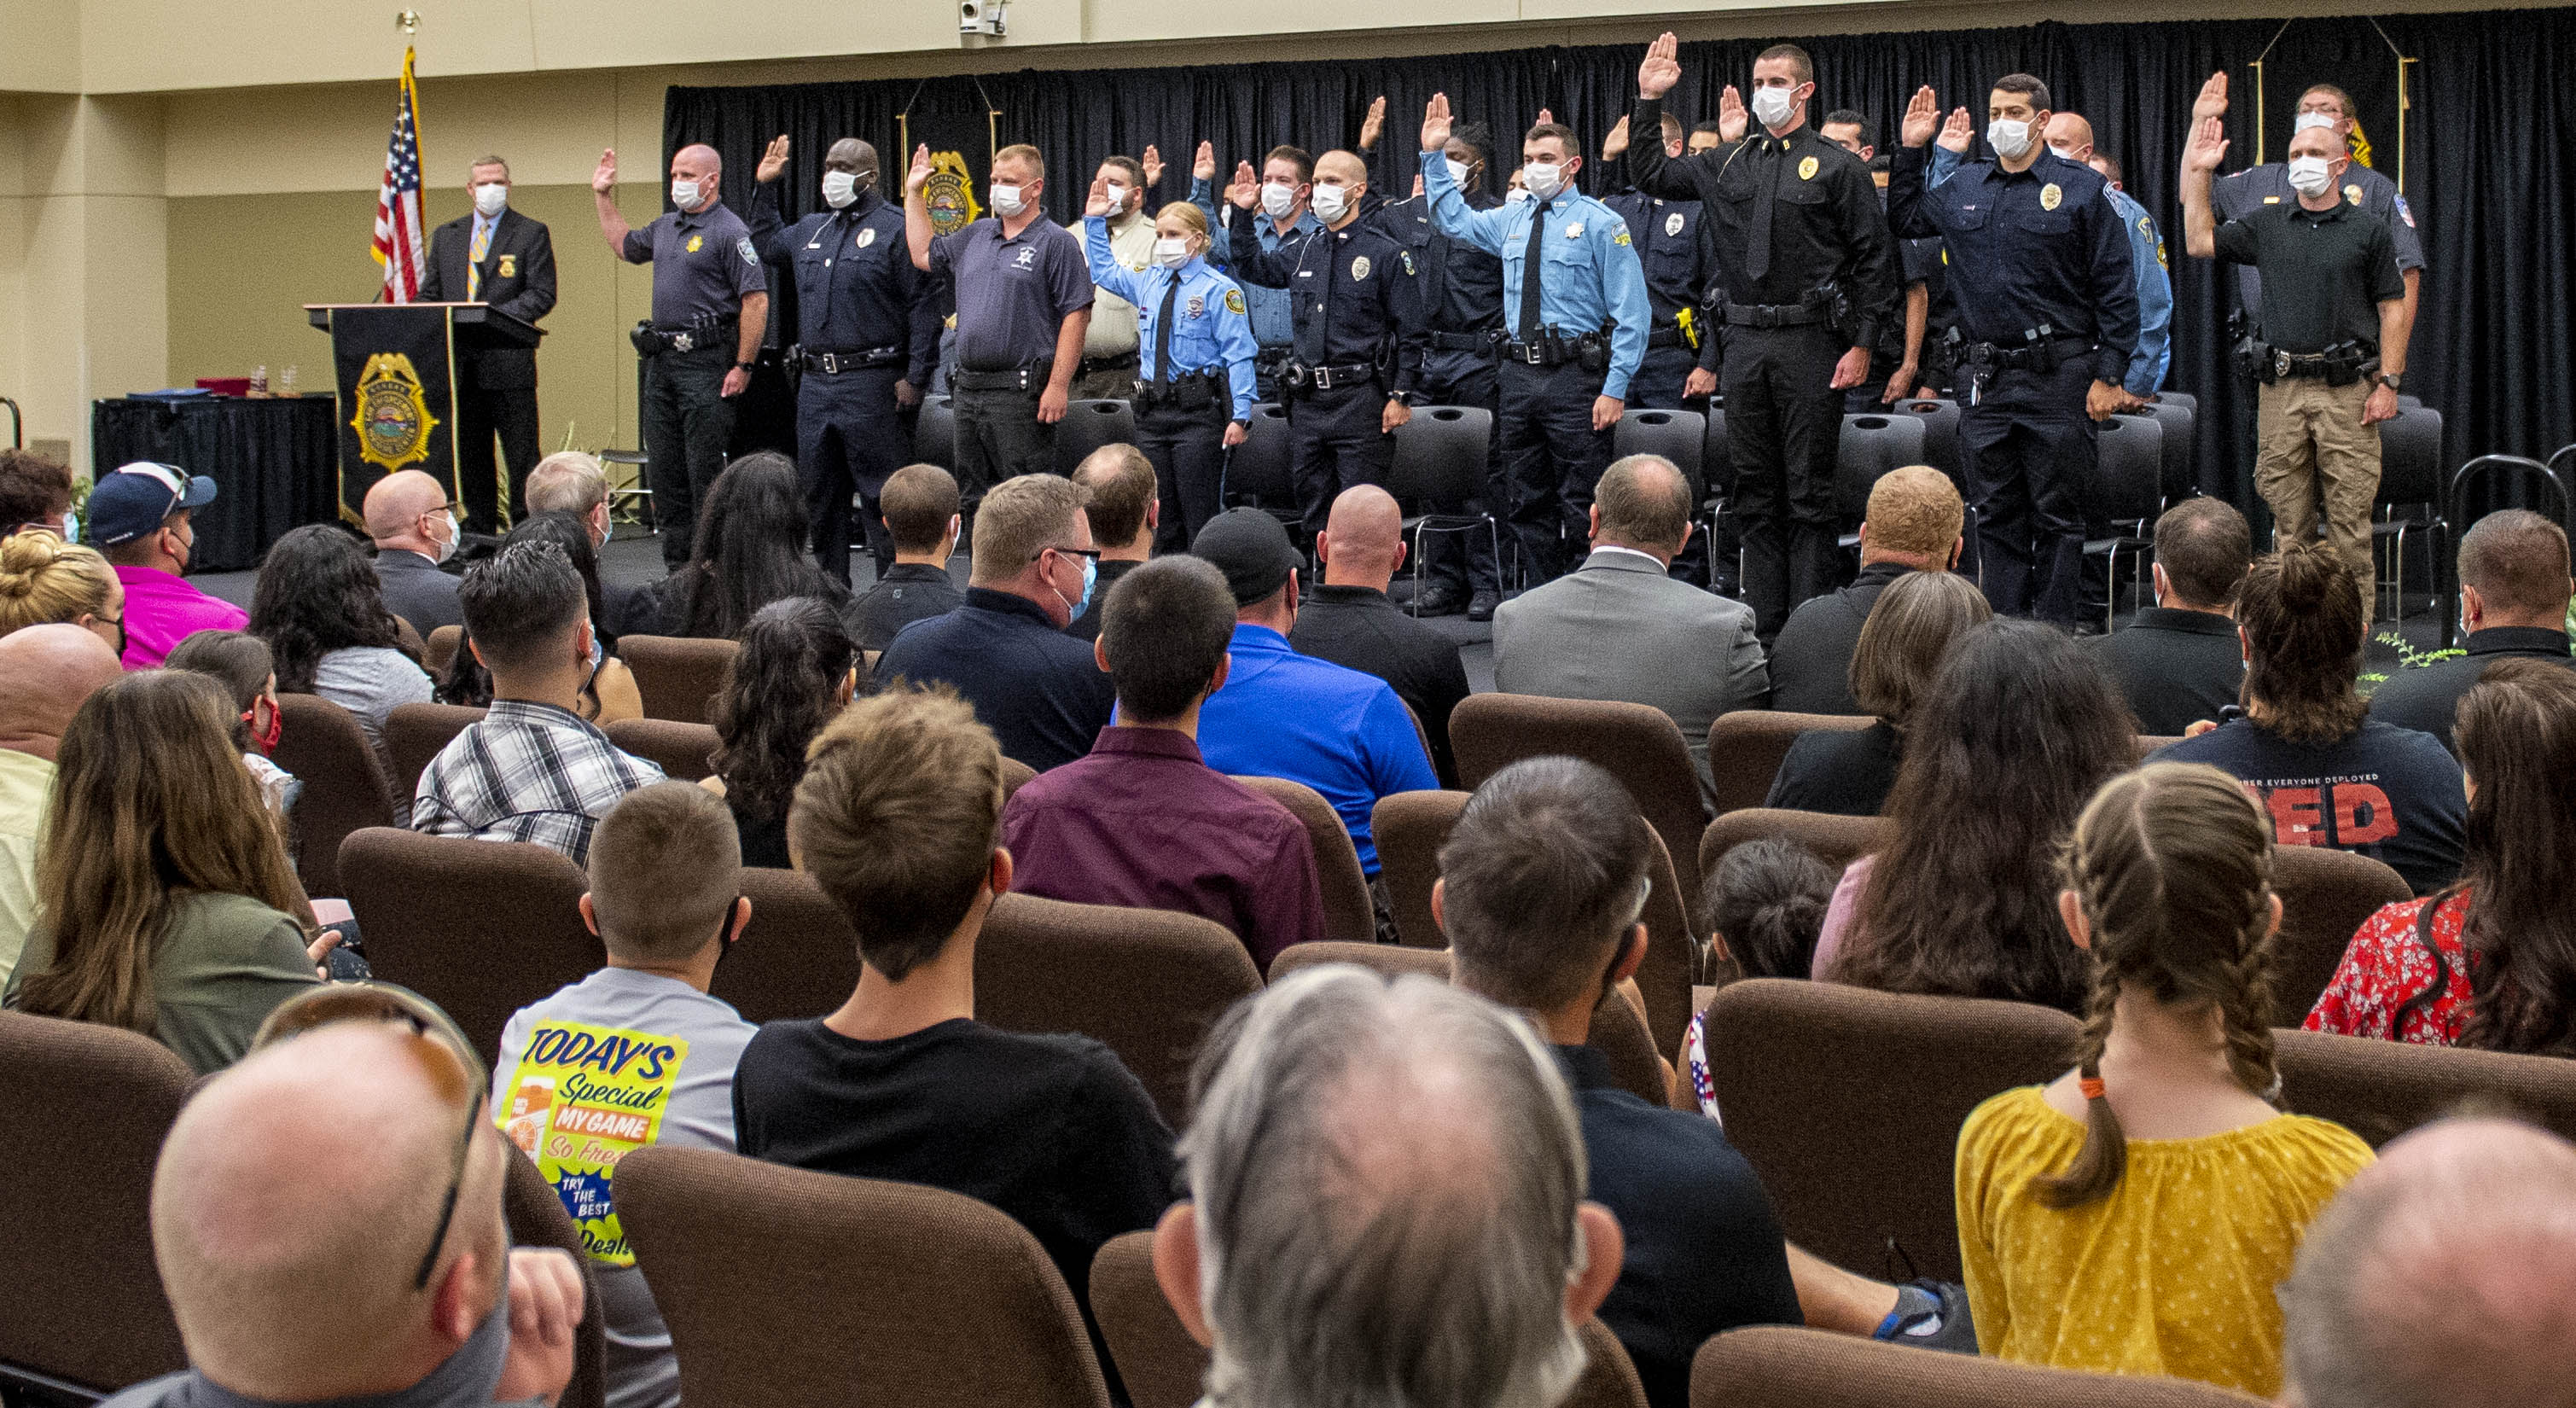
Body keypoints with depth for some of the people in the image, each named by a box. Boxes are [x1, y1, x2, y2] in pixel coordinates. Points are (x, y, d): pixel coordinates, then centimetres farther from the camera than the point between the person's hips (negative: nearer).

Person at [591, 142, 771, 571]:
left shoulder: (729, 231, -10)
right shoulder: (666, 226, 15)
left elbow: (756, 300, -16)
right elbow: (624, 245, 36)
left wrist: (743, 366, -19)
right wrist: (605, 197, 29)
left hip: (706, 363, -9)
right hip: (662, 361, 9)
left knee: (706, 471, -7)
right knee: (664, 469, 10)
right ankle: (677, 566, 17)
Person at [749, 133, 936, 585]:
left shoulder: (895, 228, -6)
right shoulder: (810, 229, 17)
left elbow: (922, 305, -11)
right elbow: (767, 242, 38)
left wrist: (915, 377, -16)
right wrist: (763, 187, 27)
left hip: (871, 384, -7)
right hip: (815, 382, 7)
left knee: (879, 495, -6)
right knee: (819, 492, 12)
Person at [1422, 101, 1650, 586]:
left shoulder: (1600, 223, -4)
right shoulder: (1511, 221, 14)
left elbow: (1632, 312, -8)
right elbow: (1453, 219, 33)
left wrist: (1616, 388, -15)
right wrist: (1433, 156, 23)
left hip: (1574, 377, -6)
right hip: (1520, 374, 6)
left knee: (1579, 505, -4)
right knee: (1529, 502, 11)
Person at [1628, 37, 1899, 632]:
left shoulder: (1838, 167, -1)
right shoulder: (1728, 164, 13)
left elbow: (1874, 260, -3)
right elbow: (1650, 176, 17)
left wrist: (1862, 345, -10)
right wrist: (1649, 102, 7)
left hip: (1810, 343, -5)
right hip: (1744, 343, 5)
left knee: (1808, 493, -1)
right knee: (1755, 493, 9)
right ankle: (1763, 626, 16)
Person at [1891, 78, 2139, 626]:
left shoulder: (2081, 188, -2)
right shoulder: (1963, 188, 11)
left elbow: (2116, 290, -3)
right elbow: (1905, 217, 28)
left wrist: (2110, 376, -9)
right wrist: (1911, 149, 16)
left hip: (2058, 376, -4)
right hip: (1984, 377, 5)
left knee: (2058, 516, 1)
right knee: (1995, 515, 9)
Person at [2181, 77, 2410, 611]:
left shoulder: (2368, 231, 5)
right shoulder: (2266, 224, 12)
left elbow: (2394, 309, 3)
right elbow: (2199, 242, 11)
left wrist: (2388, 383, -5)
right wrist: (2198, 173, 5)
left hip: (2348, 390, -2)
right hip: (2281, 389, 2)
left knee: (2349, 517, -3)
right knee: (2288, 517, 5)